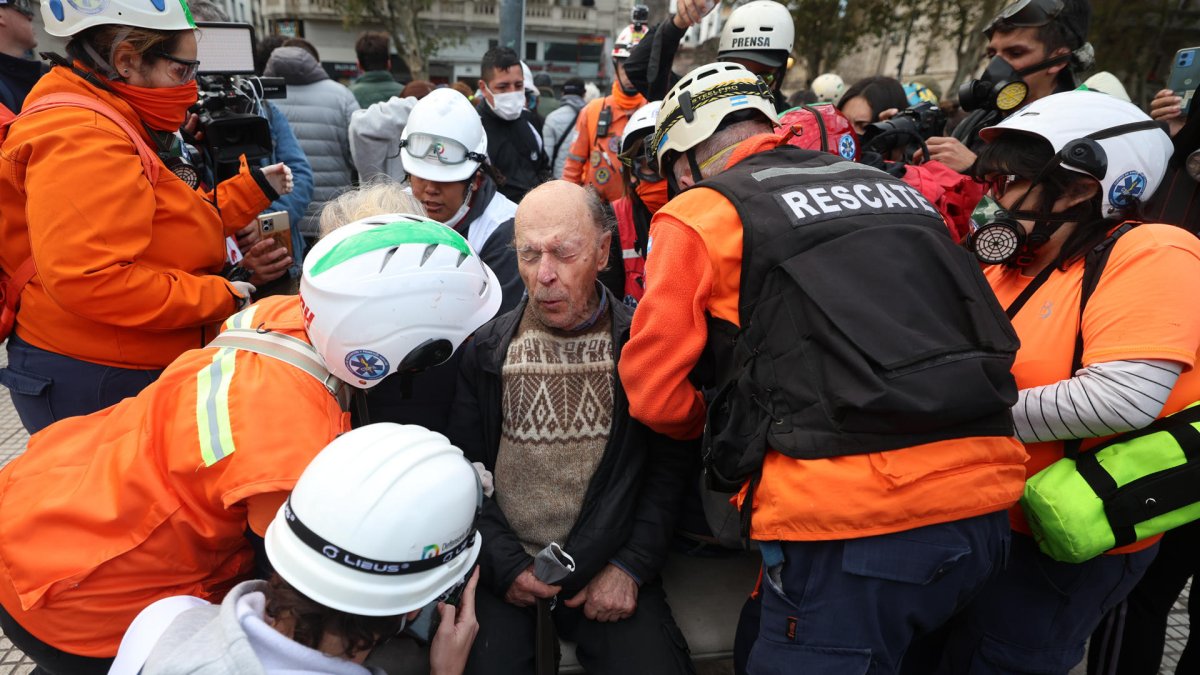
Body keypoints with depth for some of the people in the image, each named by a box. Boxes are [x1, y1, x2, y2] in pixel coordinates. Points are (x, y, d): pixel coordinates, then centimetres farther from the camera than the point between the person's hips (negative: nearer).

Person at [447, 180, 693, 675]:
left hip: (607, 566, 0)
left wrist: (630, 566, -8)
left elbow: (669, 463, -3)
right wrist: (505, 564, -7)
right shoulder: (488, 350, 0)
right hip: (503, 566, 1)